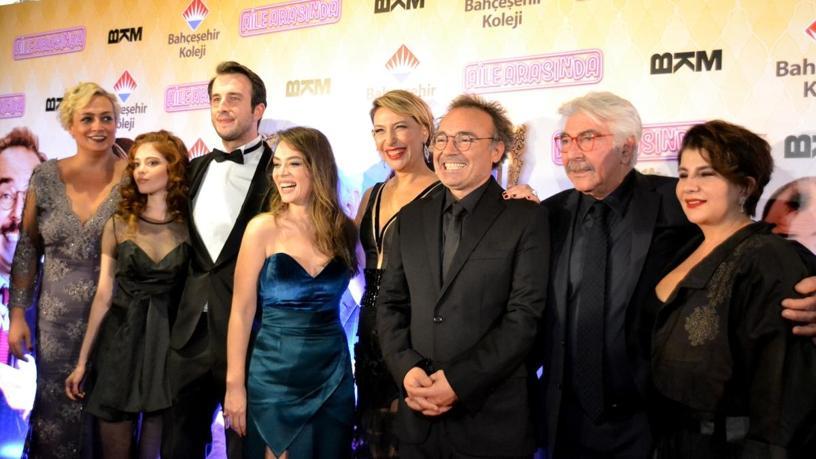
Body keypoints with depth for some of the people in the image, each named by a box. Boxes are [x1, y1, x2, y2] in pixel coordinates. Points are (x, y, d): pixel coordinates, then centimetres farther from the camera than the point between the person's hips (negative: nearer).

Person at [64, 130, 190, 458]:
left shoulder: (189, 227, -1)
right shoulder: (118, 224, 3)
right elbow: (103, 295, 4)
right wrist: (82, 360, 3)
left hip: (167, 344, -1)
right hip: (121, 342, 1)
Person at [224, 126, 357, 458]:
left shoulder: (344, 230, 2)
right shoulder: (263, 228, -7)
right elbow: (242, 311, -7)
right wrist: (235, 384, -9)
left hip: (334, 371, 3)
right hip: (275, 370, -3)